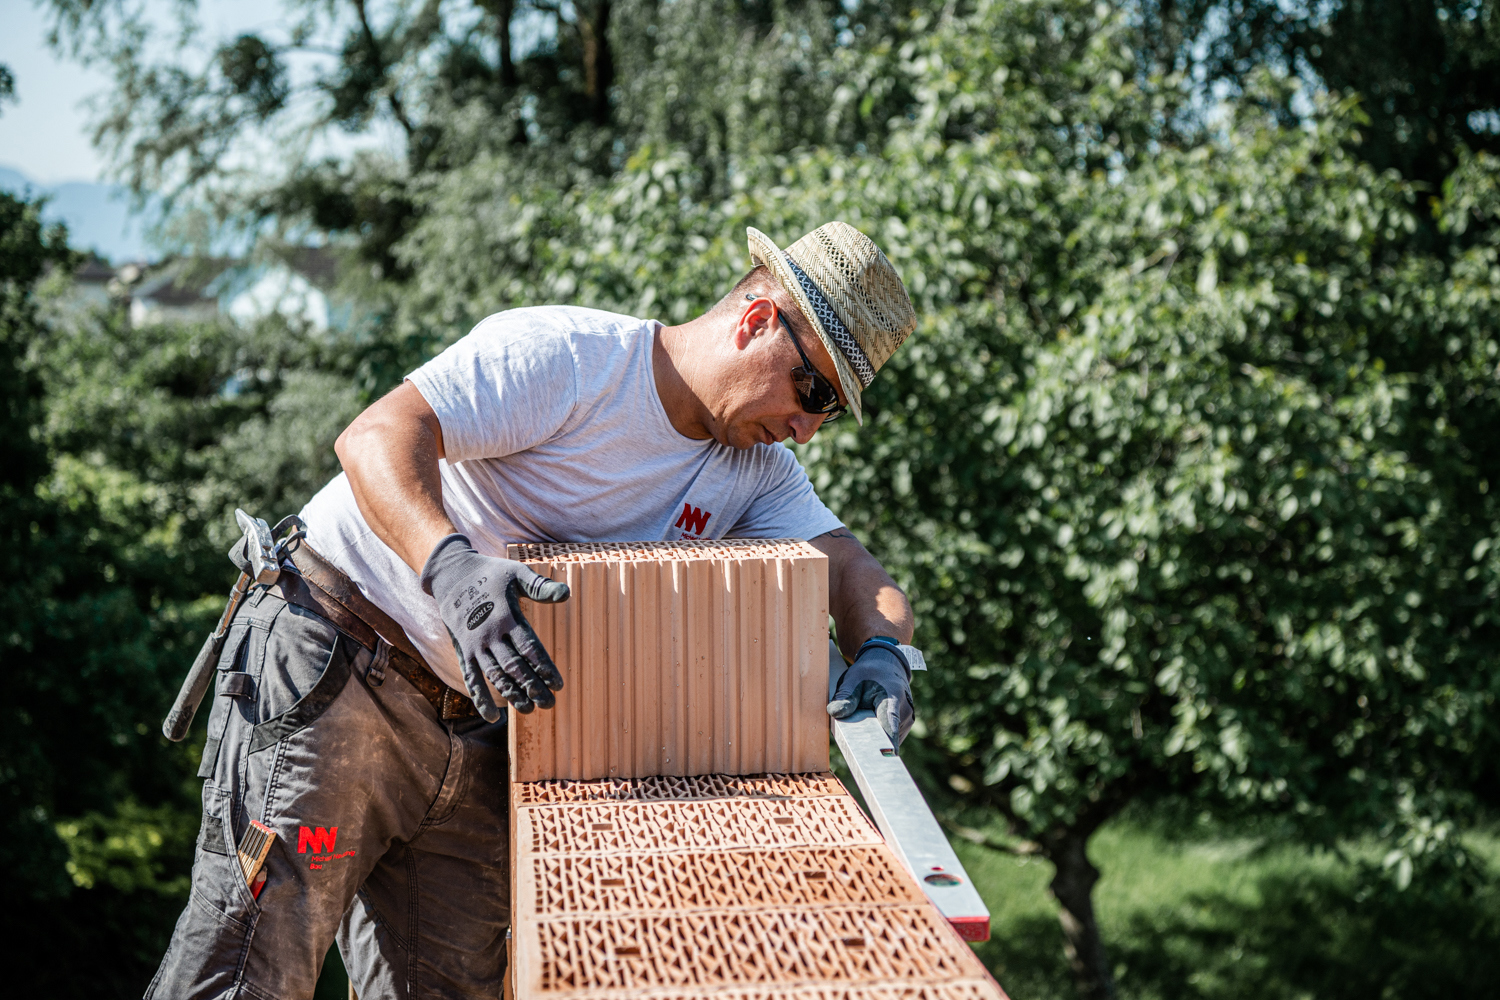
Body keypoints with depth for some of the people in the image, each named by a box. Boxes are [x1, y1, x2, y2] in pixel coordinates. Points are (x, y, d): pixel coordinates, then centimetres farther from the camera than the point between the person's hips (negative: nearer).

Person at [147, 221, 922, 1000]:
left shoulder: (756, 472, 8)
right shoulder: (564, 354, -16)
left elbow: (851, 568, 0)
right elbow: (377, 435, -26)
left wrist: (881, 653, -25)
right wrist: (449, 565, -45)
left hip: (474, 727, 8)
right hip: (330, 666, -7)